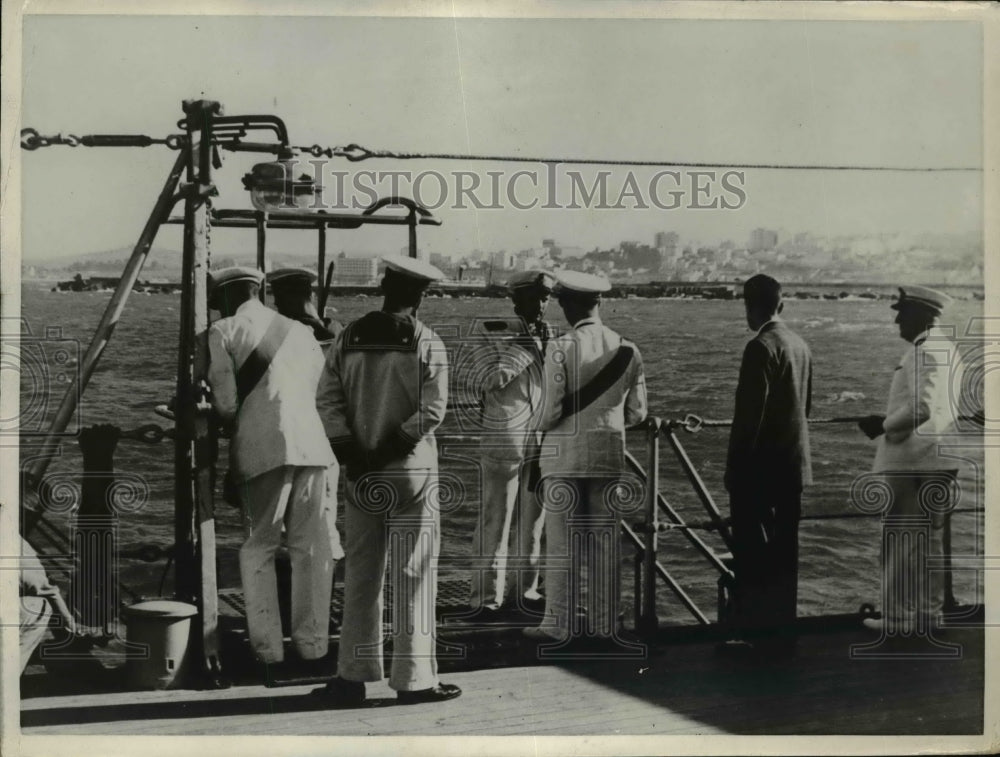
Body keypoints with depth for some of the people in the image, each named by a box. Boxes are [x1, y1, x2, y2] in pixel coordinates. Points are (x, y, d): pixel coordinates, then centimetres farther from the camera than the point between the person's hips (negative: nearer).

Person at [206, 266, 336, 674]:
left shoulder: (223, 332, 5)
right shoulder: (301, 333, 20)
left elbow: (225, 403, -2)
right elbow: (320, 392, 16)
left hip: (261, 448, -4)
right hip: (311, 444, 4)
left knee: (258, 549, 6)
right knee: (311, 549, 10)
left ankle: (268, 651, 4)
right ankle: (312, 644, 13)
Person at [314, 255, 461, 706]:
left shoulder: (350, 338, 4)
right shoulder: (427, 344, -7)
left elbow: (328, 400, -2)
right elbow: (432, 410, -16)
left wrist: (351, 453, -4)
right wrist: (392, 446, -11)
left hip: (361, 475, 4)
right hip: (411, 472, -4)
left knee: (360, 573, 11)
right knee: (413, 575, 3)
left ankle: (353, 676, 13)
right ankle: (414, 679, 7)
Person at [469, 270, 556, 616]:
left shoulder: (548, 336, 11)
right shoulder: (495, 335, -5)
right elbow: (489, 382, -16)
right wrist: (523, 348, -18)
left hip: (540, 442, 5)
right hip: (503, 441, -5)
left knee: (533, 521, 10)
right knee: (495, 521, -3)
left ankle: (524, 588, 20)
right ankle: (487, 595, 1)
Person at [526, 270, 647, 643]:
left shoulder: (561, 348, -13)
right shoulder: (627, 350, 1)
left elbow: (551, 409, -14)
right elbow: (637, 412, 6)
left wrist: (541, 429, 7)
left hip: (564, 454, -4)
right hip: (610, 454, 4)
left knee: (561, 541, 4)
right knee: (605, 541, 10)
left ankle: (559, 623, 9)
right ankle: (604, 624, 15)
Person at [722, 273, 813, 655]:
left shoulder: (761, 348, -15)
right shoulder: (800, 345, 10)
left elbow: (749, 413, -18)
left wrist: (734, 465, -14)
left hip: (759, 466, -8)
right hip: (794, 465, 8)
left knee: (751, 551, -3)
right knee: (784, 550, 12)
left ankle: (756, 630, -2)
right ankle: (783, 629, 18)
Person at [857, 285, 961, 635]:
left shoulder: (924, 352, -16)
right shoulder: (948, 349, 14)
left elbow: (920, 409, -25)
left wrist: (884, 426, -11)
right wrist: (888, 421, 15)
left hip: (911, 461, -9)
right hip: (940, 461, 10)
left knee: (900, 541, -3)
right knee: (931, 539, 14)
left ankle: (898, 617, 0)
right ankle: (929, 612, 19)